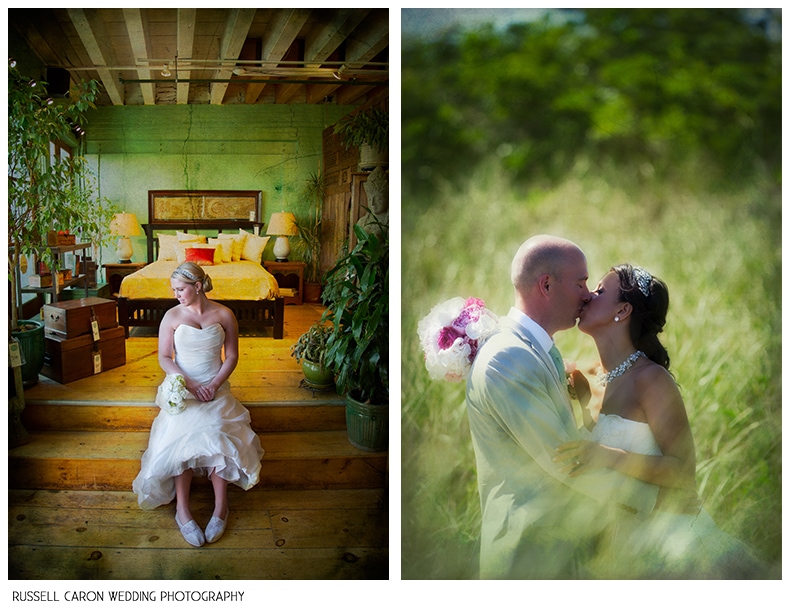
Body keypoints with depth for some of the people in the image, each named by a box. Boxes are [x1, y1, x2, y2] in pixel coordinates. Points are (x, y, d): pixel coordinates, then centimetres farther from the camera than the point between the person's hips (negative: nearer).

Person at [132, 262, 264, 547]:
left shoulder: (224, 315, 1)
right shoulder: (172, 316, 0)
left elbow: (232, 356, 4)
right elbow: (164, 358, 0)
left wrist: (214, 385, -11)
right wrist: (191, 385, -13)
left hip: (216, 388, 0)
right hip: (182, 388, 0)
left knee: (217, 435, -27)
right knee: (183, 436, -28)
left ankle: (220, 506, -16)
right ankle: (182, 509, -22)